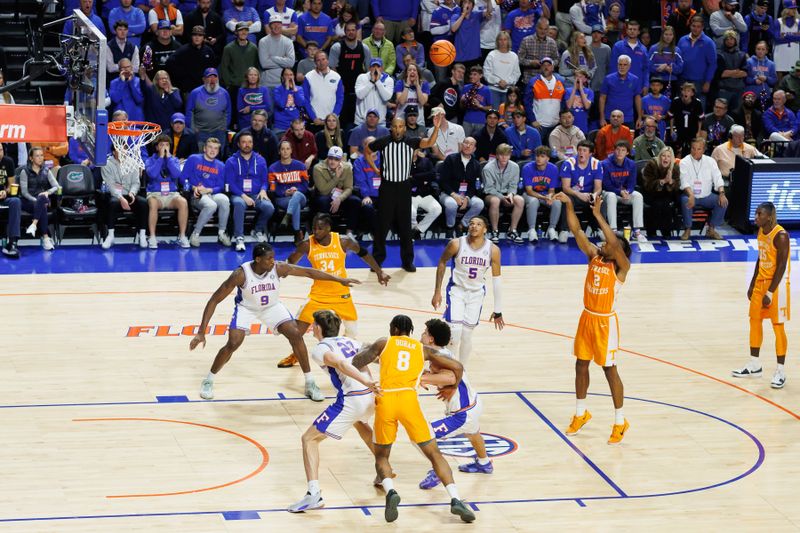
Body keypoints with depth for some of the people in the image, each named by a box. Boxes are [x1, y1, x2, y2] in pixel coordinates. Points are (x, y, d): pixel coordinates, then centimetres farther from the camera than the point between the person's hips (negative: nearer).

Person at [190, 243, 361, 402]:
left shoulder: (278, 268, -27)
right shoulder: (241, 274, -34)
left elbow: (309, 272, -15)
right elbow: (214, 300, -29)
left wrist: (340, 280, -15)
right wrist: (201, 332, -33)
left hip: (272, 307, 3)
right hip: (246, 308, -3)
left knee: (296, 335, -12)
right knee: (233, 343, -21)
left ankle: (310, 384, 2)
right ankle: (208, 382, 2)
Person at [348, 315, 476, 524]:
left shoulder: (384, 343, 17)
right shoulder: (423, 349, 21)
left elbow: (354, 363, 16)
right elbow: (457, 367, 19)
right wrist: (452, 388, 38)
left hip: (385, 399, 0)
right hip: (409, 399, 0)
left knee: (381, 455, 18)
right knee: (434, 454, 9)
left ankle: (390, 492, -12)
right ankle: (455, 500, -9)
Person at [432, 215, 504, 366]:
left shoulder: (493, 250, -13)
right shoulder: (456, 244, -17)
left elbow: (496, 280, -5)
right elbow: (442, 263, 1)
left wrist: (498, 311, -3)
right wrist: (437, 292, 1)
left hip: (476, 293, 2)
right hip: (457, 290, -2)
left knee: (466, 336, 4)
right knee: (454, 332, -15)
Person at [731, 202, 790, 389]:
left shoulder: (781, 236, -21)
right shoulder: (761, 231, 4)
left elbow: (781, 266, -21)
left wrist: (770, 293, -22)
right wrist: (752, 284, 16)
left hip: (777, 284, -9)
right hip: (761, 281, 9)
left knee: (778, 326, -3)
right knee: (754, 320, 12)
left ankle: (781, 371, 4)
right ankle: (754, 365, 24)